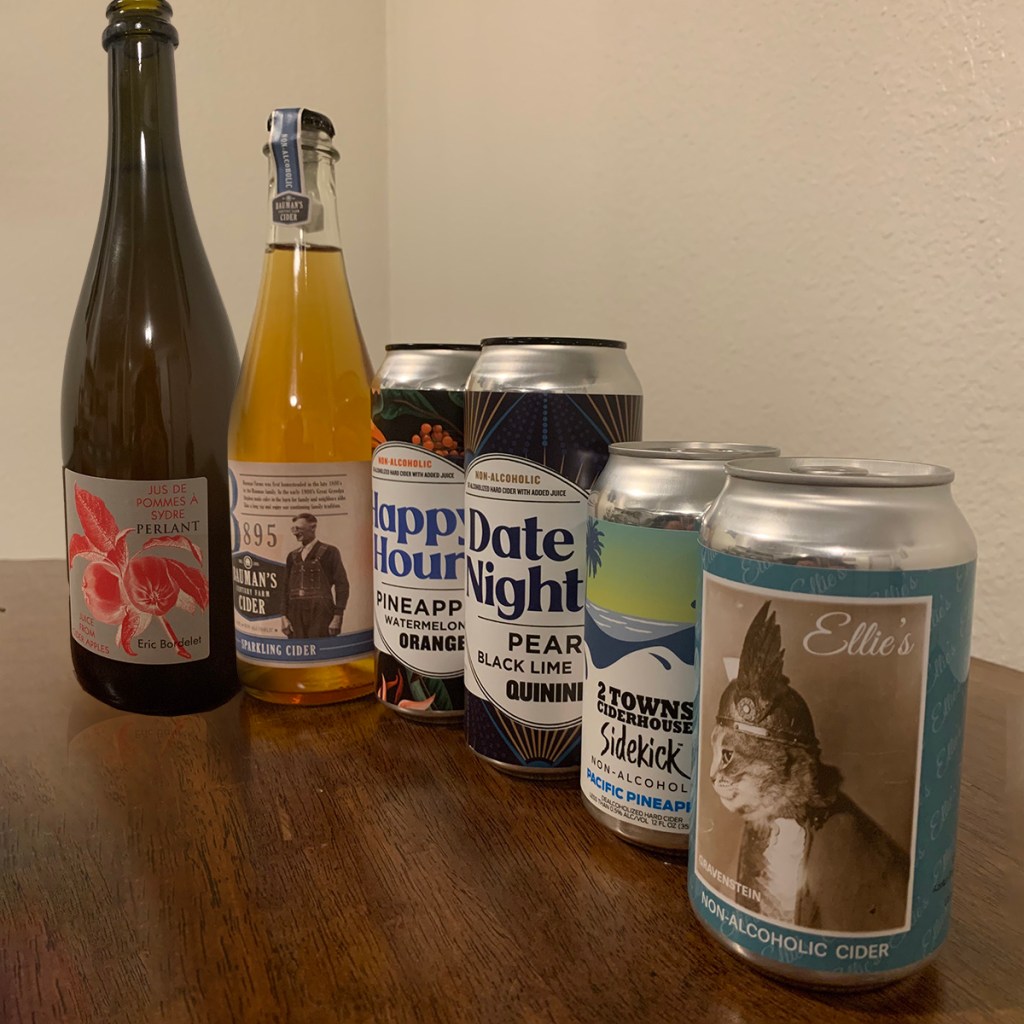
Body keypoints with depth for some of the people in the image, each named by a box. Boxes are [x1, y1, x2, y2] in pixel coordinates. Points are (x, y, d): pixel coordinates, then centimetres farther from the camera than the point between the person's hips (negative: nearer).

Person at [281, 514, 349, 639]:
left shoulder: (329, 552, 3)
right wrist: (284, 616, 6)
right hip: (296, 614, 4)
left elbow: (342, 584, -1)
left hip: (320, 614, -4)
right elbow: (286, 587, 16)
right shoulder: (292, 556, 18)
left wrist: (337, 617, -8)